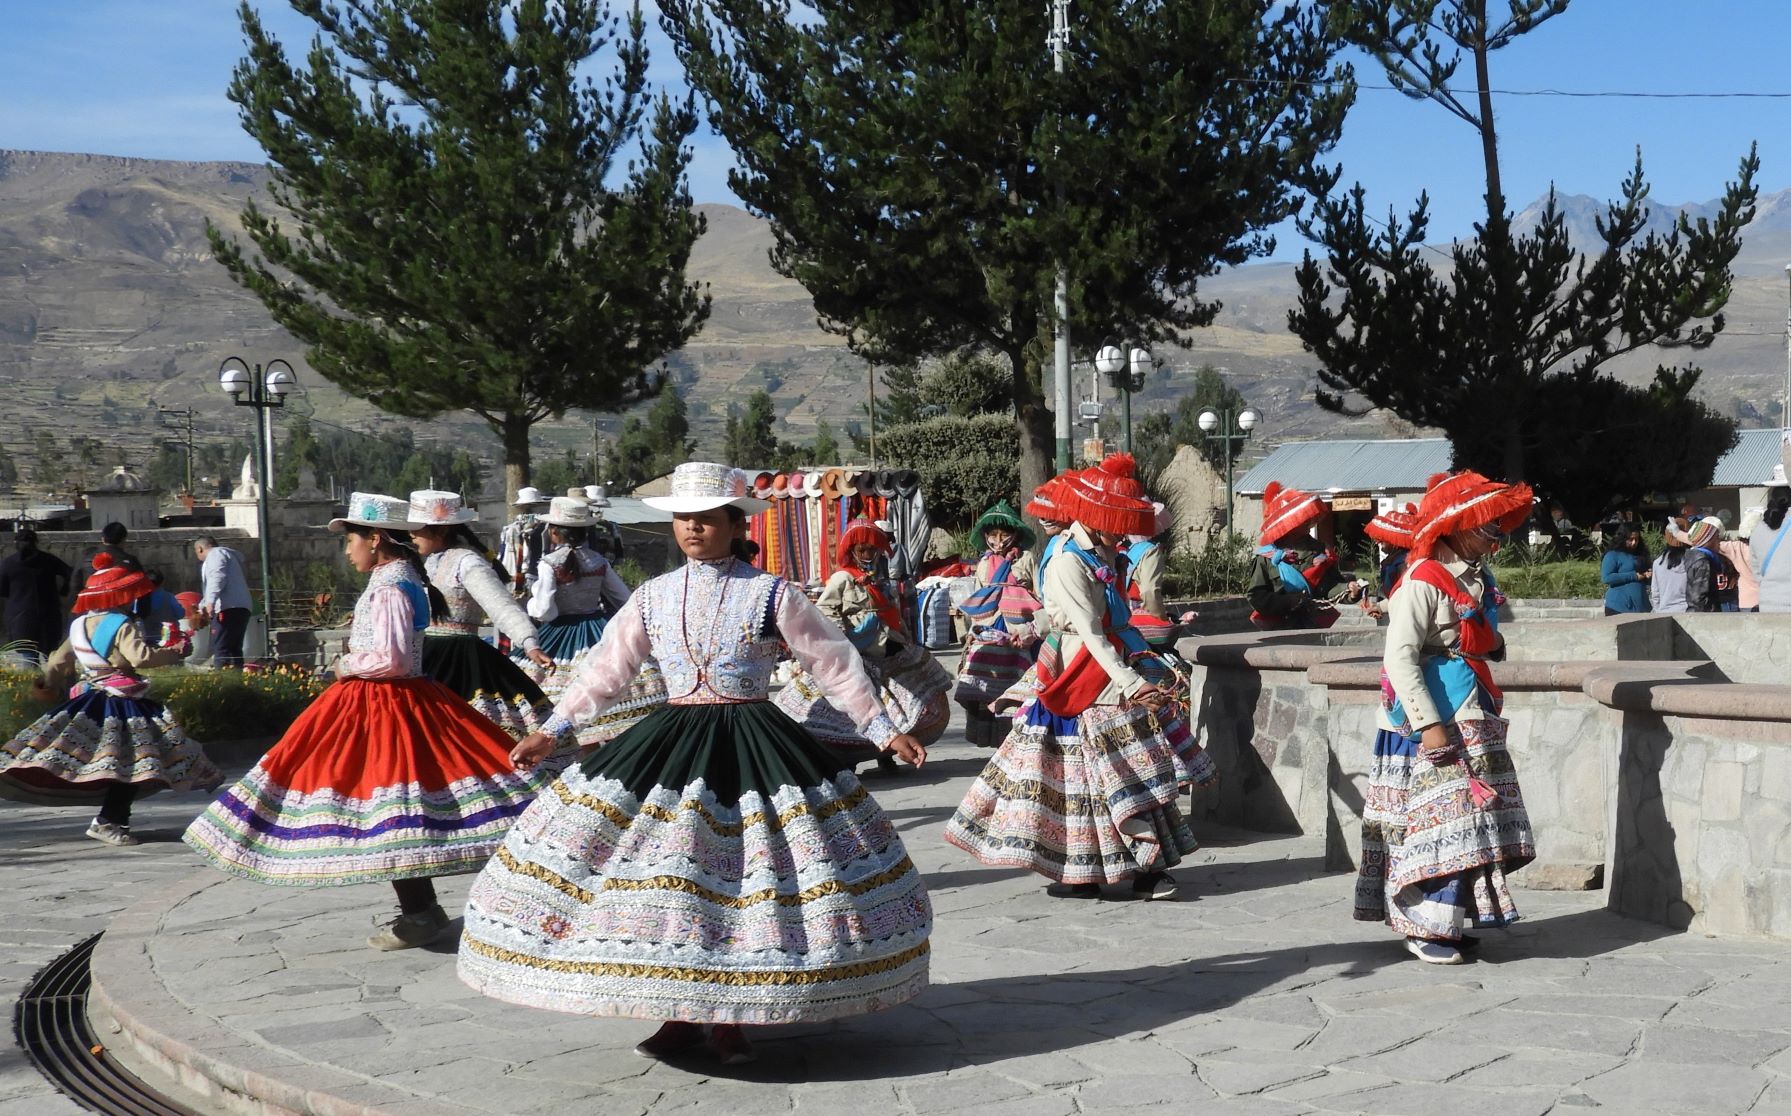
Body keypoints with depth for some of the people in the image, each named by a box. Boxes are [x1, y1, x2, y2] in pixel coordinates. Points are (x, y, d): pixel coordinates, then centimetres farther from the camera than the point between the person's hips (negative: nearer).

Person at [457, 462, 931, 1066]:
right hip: (672, 741, 3)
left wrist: (884, 731, -1)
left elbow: (835, 664, 1)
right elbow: (607, 668, 13)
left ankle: (730, 1016, 13)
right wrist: (550, 730, 12)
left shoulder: (772, 595, -3)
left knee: (742, 875, -2)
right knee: (668, 879, 1)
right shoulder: (653, 596, 6)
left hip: (753, 742, -3)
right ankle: (682, 1013, 15)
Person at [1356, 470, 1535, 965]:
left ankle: (1443, 920, 18)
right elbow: (1399, 658, -20)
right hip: (1433, 720, -9)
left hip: (1472, 716, 9)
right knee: (1439, 819, -9)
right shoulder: (1424, 581, -14)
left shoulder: (1476, 579, 12)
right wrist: (1430, 724, -24)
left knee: (1468, 820, 9)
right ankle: (1426, 929, -1)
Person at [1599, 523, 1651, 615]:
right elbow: (1606, 578, -16)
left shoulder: (1640, 555, 16)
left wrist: (1648, 575, 0)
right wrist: (1634, 576, -14)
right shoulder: (1613, 555, -3)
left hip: (1640, 607, 6)